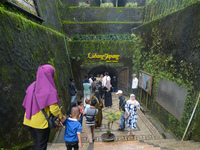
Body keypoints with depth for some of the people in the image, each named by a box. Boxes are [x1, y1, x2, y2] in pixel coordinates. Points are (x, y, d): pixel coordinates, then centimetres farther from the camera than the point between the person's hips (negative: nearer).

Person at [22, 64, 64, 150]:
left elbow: (25, 104, 6)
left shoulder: (32, 86, -2)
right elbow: (54, 109, -21)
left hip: (29, 121, 6)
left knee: (36, 142, 28)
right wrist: (61, 117, -4)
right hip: (42, 123, -6)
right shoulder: (50, 90, -22)